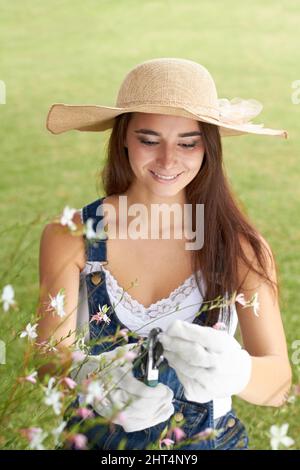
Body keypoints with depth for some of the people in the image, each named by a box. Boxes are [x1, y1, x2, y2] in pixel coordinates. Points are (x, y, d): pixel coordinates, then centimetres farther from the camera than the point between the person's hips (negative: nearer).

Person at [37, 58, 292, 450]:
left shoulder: (241, 245, -10)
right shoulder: (70, 238, -9)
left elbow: (278, 384, -15)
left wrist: (235, 371, -37)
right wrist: (93, 378, -36)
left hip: (211, 440, 0)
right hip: (99, 439, 0)